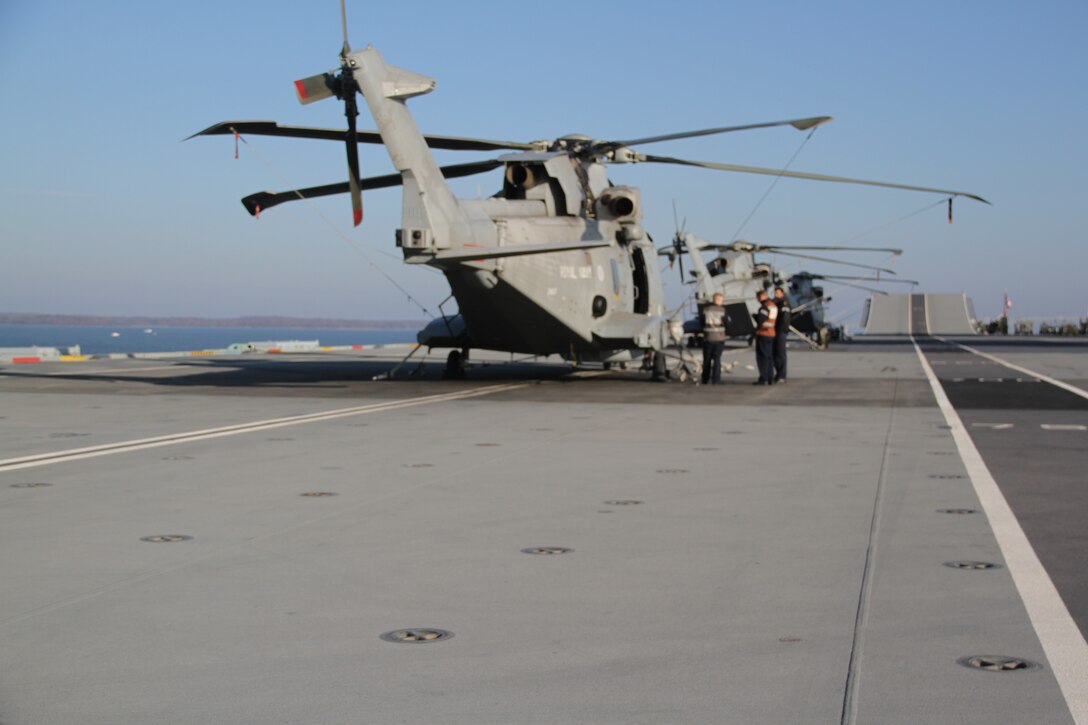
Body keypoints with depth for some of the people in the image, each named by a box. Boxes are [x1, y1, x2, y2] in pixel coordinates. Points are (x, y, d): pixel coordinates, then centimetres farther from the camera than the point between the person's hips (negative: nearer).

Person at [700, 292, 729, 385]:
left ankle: (705, 379, 18)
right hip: (719, 337, -2)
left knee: (707, 359, 13)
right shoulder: (722, 309, -8)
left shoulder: (704, 309, -1)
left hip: (707, 337, 2)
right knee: (717, 358, 2)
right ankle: (715, 380, -5)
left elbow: (701, 322, 5)